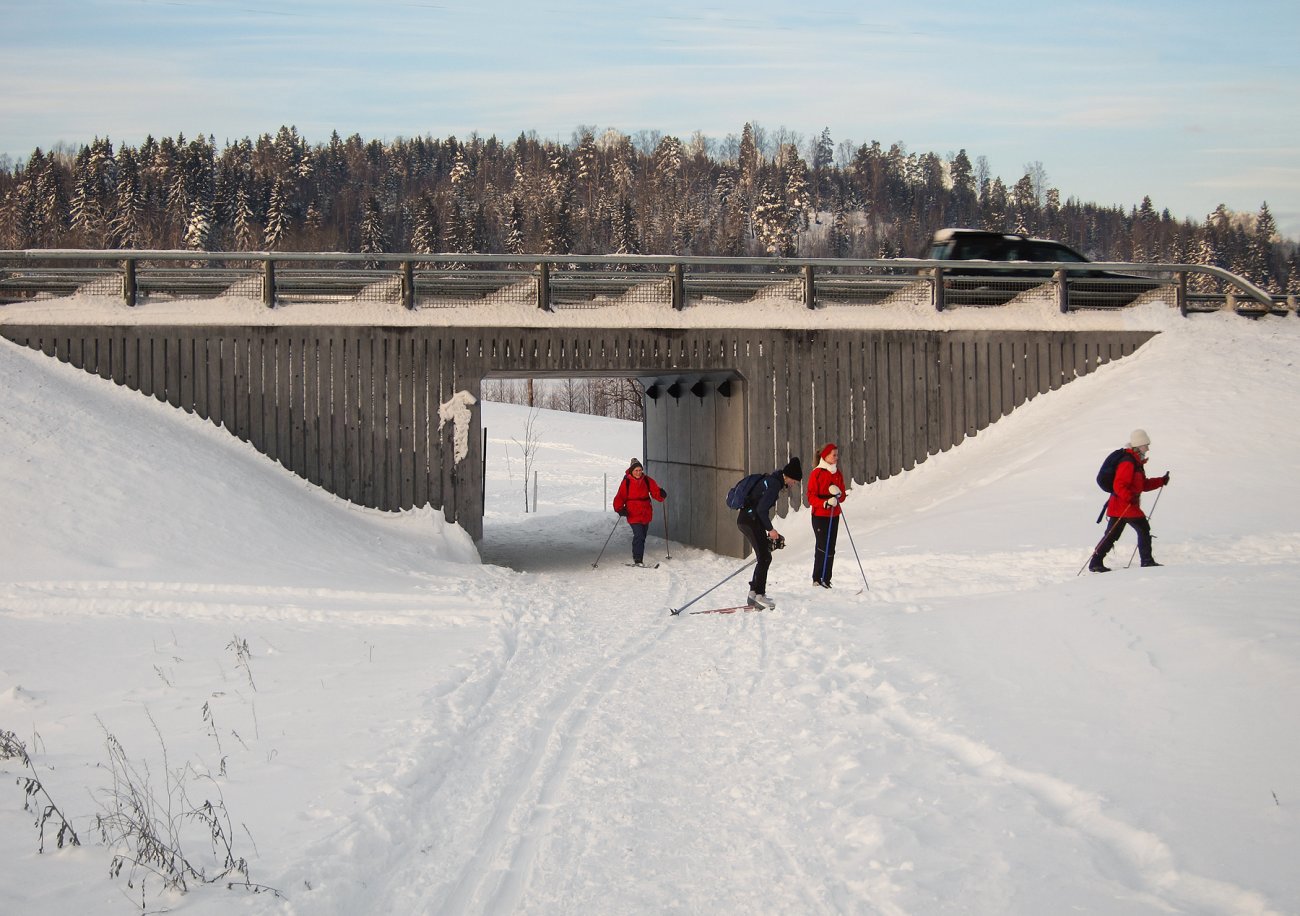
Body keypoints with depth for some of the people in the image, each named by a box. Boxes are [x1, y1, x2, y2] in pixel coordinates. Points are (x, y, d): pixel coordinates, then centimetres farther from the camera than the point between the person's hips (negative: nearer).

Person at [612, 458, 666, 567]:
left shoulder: (647, 480, 3)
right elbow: (620, 497, -5)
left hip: (646, 514, 4)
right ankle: (637, 559, -11)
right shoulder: (626, 482, -6)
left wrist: (661, 494, -22)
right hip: (633, 514, -4)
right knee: (638, 536, -16)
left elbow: (655, 491, 1)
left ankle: (638, 558, 25)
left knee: (642, 537, 12)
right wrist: (620, 509, -20)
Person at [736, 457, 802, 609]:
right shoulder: (775, 484, -16)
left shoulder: (771, 480, 15)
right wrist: (770, 529, -13)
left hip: (746, 519, 10)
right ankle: (758, 595, -10)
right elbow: (761, 509, -22)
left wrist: (769, 529, 21)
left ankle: (753, 593, 15)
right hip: (750, 521, -10)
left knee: (764, 557, 13)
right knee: (764, 558, -9)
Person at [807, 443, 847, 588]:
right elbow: (811, 497, -10)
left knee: (830, 549, 4)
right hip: (820, 516, -6)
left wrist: (838, 494, -10)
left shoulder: (838, 474, 12)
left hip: (834, 516, 6)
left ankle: (826, 580, 8)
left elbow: (842, 496, 14)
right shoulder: (817, 473, -7)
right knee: (823, 547, -11)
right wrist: (826, 503, -25)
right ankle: (817, 579, -4)